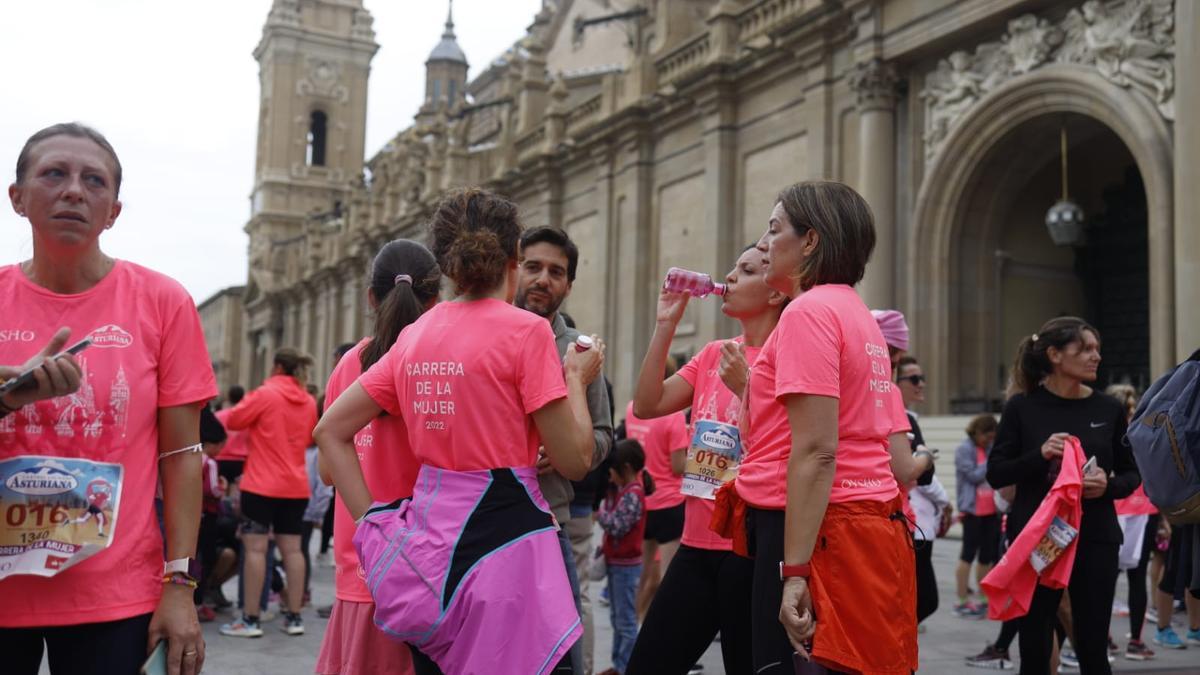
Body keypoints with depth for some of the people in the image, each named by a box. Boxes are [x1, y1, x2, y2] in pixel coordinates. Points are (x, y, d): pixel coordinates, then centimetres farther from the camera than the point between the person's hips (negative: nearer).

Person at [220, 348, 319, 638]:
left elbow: (233, 421, -1)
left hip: (262, 484, -5)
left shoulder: (265, 394, -10)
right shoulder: (309, 402, 9)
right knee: (292, 548, 8)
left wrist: (253, 409, 15)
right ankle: (294, 617, 10)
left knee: (255, 547, -2)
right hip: (296, 485, 6)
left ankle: (250, 619, -2)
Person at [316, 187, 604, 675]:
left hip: (430, 540, 7)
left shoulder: (415, 336, 7)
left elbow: (331, 432, 9)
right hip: (505, 539, -6)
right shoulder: (525, 330, -11)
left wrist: (371, 524, 6)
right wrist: (576, 378, 6)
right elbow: (575, 461, -9)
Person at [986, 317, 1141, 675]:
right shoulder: (1023, 406, -3)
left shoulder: (1108, 409, 3)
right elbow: (995, 474, -2)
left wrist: (1109, 485, -11)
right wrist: (1039, 455, -19)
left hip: (1095, 538, 2)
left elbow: (1131, 474, 11)